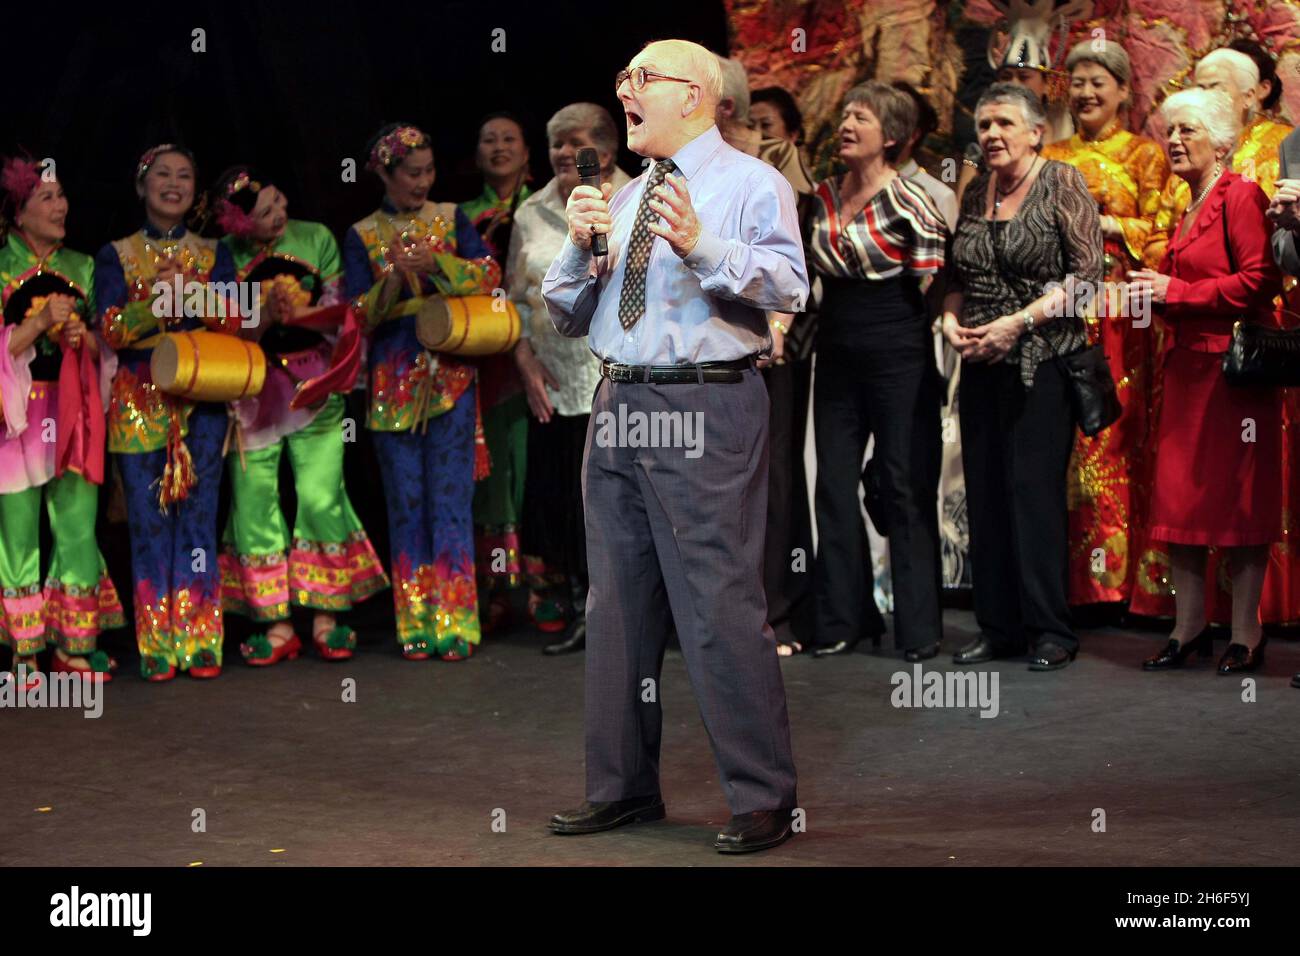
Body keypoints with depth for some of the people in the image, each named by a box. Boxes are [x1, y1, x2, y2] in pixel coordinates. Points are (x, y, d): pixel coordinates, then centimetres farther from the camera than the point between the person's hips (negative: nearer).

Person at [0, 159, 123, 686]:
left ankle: (74, 644, 9)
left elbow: (106, 342, 15)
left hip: (73, 413, 3)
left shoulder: (82, 267, 11)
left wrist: (83, 338, -6)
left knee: (79, 530, 1)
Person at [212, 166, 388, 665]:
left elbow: (341, 311, 3)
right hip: (252, 395, 0)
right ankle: (277, 625, 8)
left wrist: (298, 313, -14)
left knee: (321, 500, -5)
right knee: (255, 504, -1)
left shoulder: (316, 239, 3)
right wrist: (265, 315, -19)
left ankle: (325, 618, 6)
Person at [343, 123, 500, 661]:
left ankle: (454, 624, -1)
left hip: (450, 376, 0)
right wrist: (393, 279, -17)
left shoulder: (450, 219, 8)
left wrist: (435, 262, -17)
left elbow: (490, 275, -4)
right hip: (393, 380, 1)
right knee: (406, 503, 3)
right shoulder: (362, 236, 7)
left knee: (450, 499, -3)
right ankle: (415, 625, 8)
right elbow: (357, 314, 0)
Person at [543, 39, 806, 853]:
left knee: (721, 606, -9)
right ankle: (623, 787, 22)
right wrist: (579, 246, -1)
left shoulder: (752, 184, 0)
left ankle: (764, 801, -2)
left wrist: (702, 245, -27)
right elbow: (568, 316, 17)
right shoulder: (622, 199, 20)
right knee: (619, 603, 11)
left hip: (708, 409, -7)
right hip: (618, 405, 7)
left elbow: (789, 288, -15)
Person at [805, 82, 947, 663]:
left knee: (906, 488, -1)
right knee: (834, 486, 8)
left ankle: (918, 629, 6)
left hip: (898, 355, -6)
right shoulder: (824, 196, 9)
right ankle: (842, 619, 18)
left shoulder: (906, 199, -10)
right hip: (837, 356, 6)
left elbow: (937, 273, -8)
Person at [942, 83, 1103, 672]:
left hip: (1042, 361, -6)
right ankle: (998, 627, 13)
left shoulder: (1062, 183, -4)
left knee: (1035, 488, -8)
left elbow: (1087, 272, -10)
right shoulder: (975, 194, 12)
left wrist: (1019, 322, -16)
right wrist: (952, 318, -1)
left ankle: (1051, 630, -1)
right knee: (985, 491, 5)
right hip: (982, 364, 6)